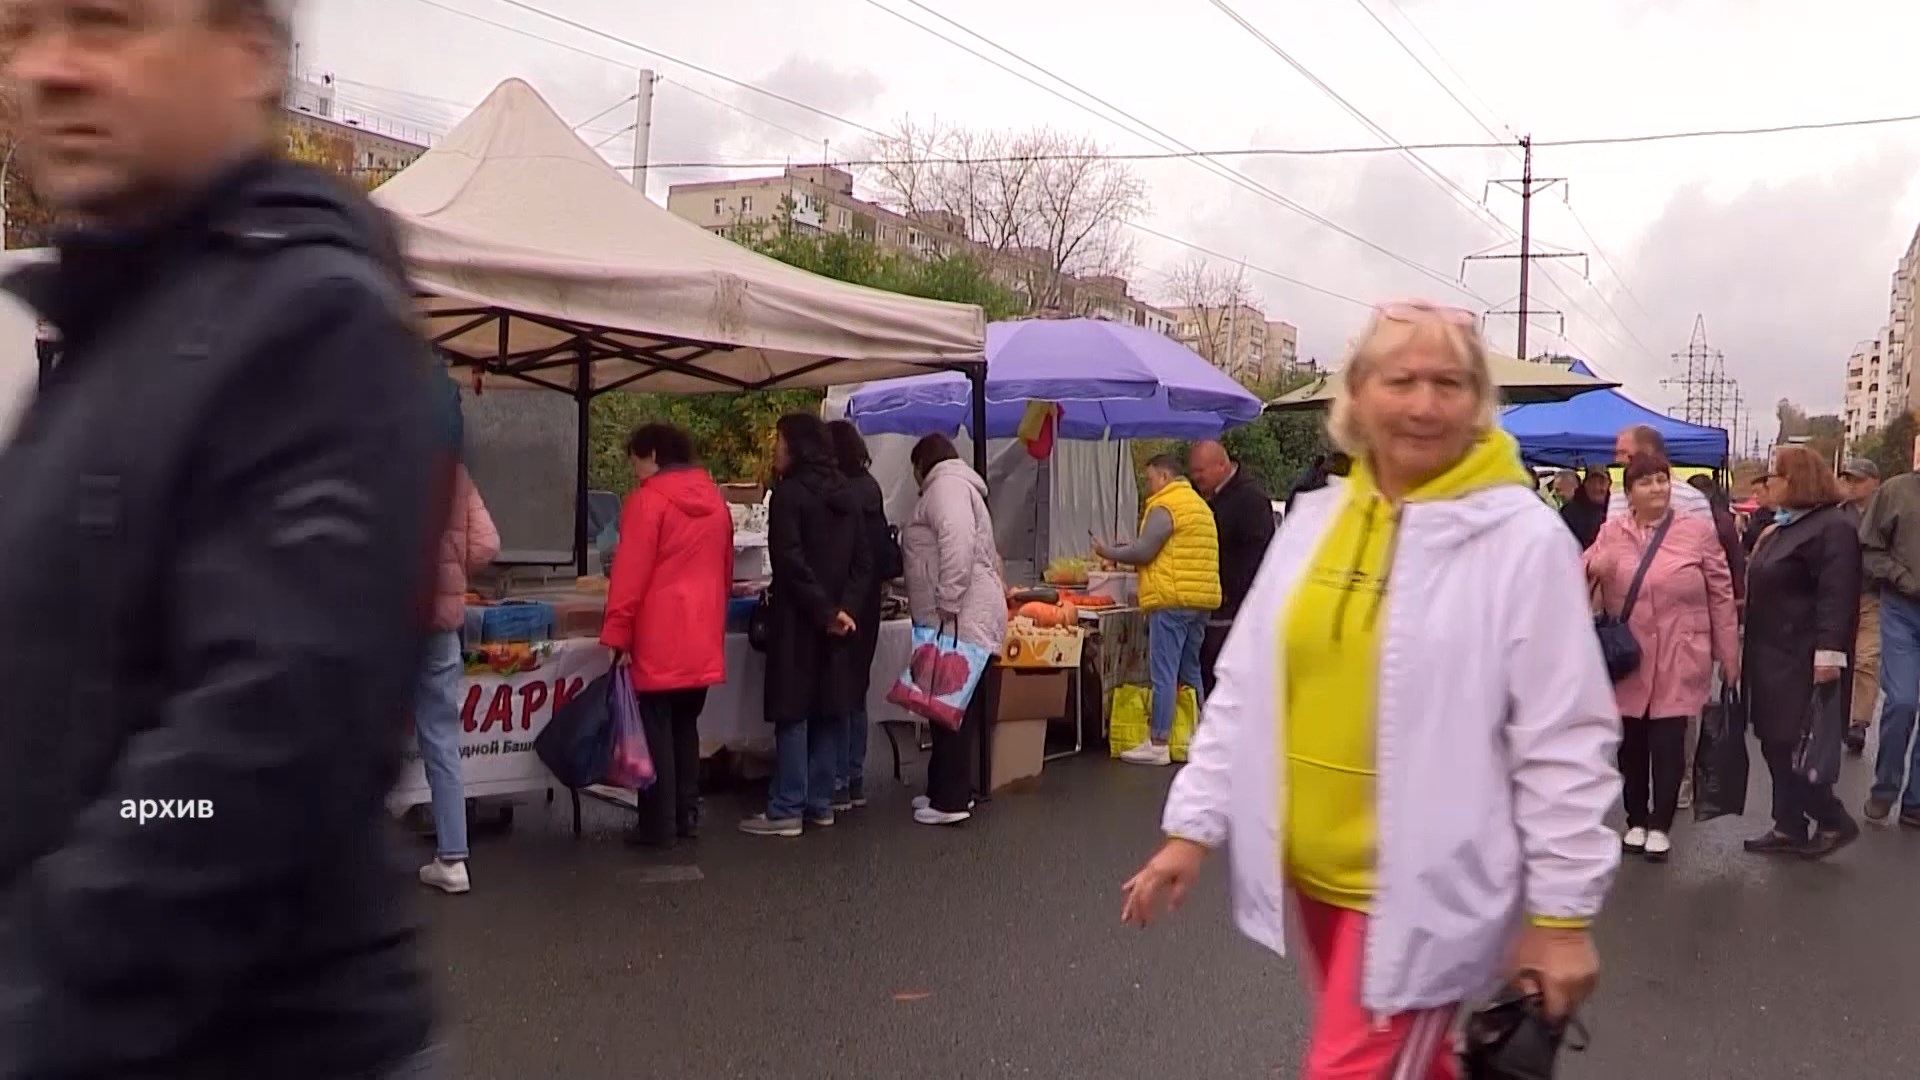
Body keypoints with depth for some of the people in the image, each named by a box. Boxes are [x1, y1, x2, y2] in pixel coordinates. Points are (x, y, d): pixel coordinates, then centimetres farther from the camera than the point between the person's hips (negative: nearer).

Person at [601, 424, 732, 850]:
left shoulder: (648, 499, -9)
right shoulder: (715, 500, 13)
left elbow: (630, 573, -14)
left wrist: (616, 634, -11)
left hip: (659, 638, -7)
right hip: (703, 638, 7)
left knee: (655, 728, 0)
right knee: (685, 725, 16)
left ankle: (658, 826, 3)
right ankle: (686, 816, 19)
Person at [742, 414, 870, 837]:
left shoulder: (789, 492, -11)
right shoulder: (846, 493, 12)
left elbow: (790, 560, -19)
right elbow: (863, 560, 7)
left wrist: (822, 610, -15)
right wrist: (845, 607, -3)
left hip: (800, 618, -7)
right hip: (838, 617, 7)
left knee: (792, 711, -3)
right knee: (828, 710, 11)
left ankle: (786, 810, -1)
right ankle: (820, 803, 16)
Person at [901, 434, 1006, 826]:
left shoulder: (945, 485, -6)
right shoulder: (955, 485, 25)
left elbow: (958, 544, -23)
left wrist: (946, 605, -24)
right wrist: (920, 601, 27)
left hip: (959, 620, -10)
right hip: (964, 619, 10)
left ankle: (950, 800, -5)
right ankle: (949, 790, 20)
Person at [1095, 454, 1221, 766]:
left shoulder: (1164, 507, -9)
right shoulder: (1200, 505, 20)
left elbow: (1143, 552, -14)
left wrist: (1108, 552, 1)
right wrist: (1125, 549, 22)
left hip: (1171, 600, -9)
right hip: (1202, 599, 9)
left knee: (1164, 674, -7)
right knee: (1190, 672, 15)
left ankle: (1158, 743, -7)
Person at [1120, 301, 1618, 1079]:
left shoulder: (1523, 539, -12)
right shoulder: (1312, 524, 4)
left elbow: (1564, 743, -11)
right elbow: (1245, 690, 8)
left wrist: (1561, 913, -10)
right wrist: (1194, 826, 6)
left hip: (1423, 887, -5)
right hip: (1313, 873, 6)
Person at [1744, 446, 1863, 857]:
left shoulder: (1832, 527, -14)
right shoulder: (1783, 528, 17)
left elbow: (1837, 597, -22)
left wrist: (1828, 654, -28)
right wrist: (1750, 649, 22)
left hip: (1803, 661, -10)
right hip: (1774, 658, 10)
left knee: (1792, 747, -7)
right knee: (1775, 745, 11)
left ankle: (1835, 820, 8)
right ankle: (1789, 828, 18)